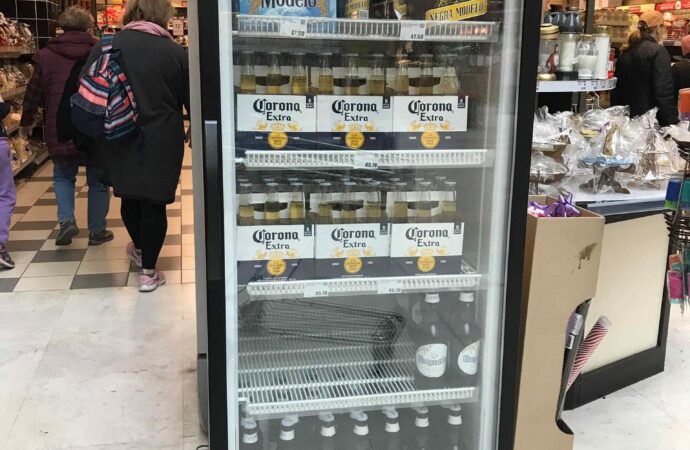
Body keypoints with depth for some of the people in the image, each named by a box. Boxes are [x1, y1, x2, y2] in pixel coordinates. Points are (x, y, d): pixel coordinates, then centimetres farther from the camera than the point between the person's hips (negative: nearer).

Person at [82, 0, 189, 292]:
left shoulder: (104, 47, -3)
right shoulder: (174, 51, -9)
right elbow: (190, 99, -2)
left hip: (119, 139, 3)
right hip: (161, 140, -3)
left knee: (130, 195, 21)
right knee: (154, 201, 6)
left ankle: (139, 249, 44)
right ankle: (149, 272, 13)